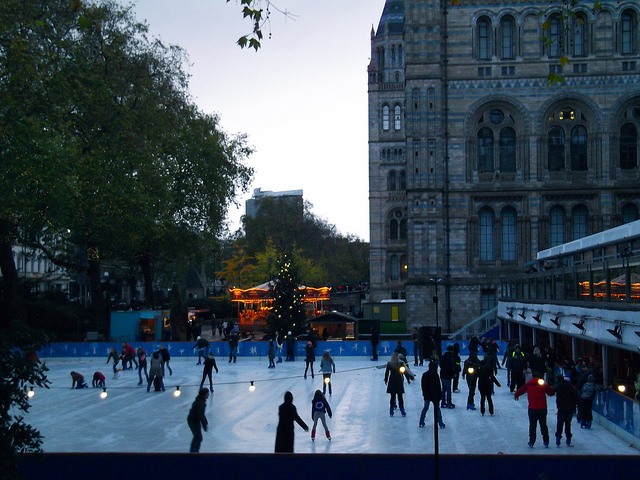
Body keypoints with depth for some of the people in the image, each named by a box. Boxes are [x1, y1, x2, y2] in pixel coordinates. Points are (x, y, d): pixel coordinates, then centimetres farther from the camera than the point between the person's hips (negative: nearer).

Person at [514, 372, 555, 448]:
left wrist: (516, 395, 26)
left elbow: (519, 391, 4)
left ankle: (531, 442, 6)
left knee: (532, 426, 7)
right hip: (542, 408, 1)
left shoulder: (528, 384, -2)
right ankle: (546, 442, 16)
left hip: (532, 409, -1)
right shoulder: (544, 384, -3)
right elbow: (551, 393, 0)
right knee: (543, 425, 13)